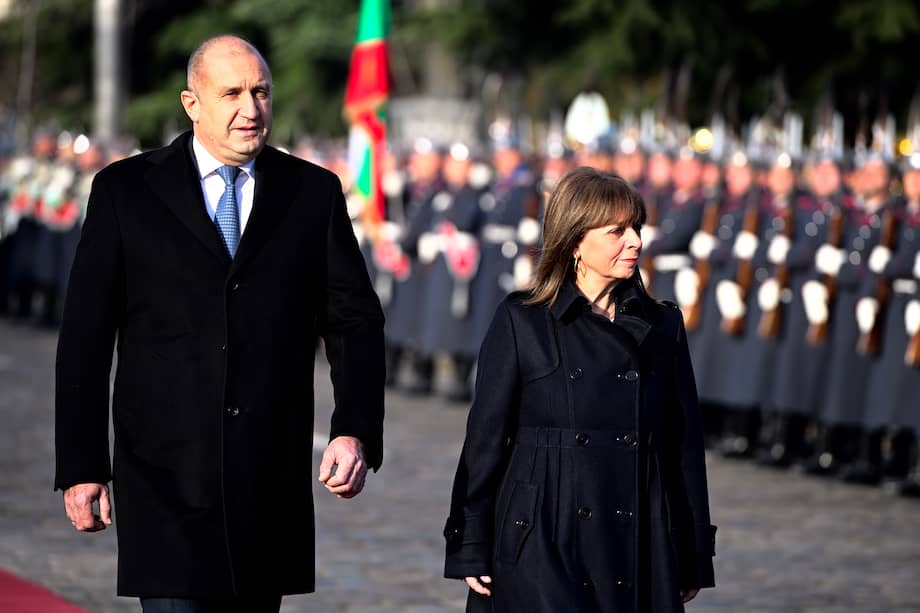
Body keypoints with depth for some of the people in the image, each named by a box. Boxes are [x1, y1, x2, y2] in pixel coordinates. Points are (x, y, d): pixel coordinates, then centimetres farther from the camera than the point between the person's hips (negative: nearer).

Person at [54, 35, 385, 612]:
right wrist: (81, 466, -5)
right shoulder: (125, 191, 2)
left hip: (271, 478, 2)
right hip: (166, 474, -2)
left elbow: (355, 320, 6)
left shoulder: (314, 192, 8)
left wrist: (356, 433, -9)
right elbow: (86, 336, 1)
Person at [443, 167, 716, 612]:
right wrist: (471, 552, -3)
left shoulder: (661, 325, 10)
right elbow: (485, 438, 1)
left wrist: (693, 559, 11)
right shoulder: (521, 321, 0)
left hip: (637, 551, 3)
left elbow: (684, 446, 13)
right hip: (544, 544, -3)